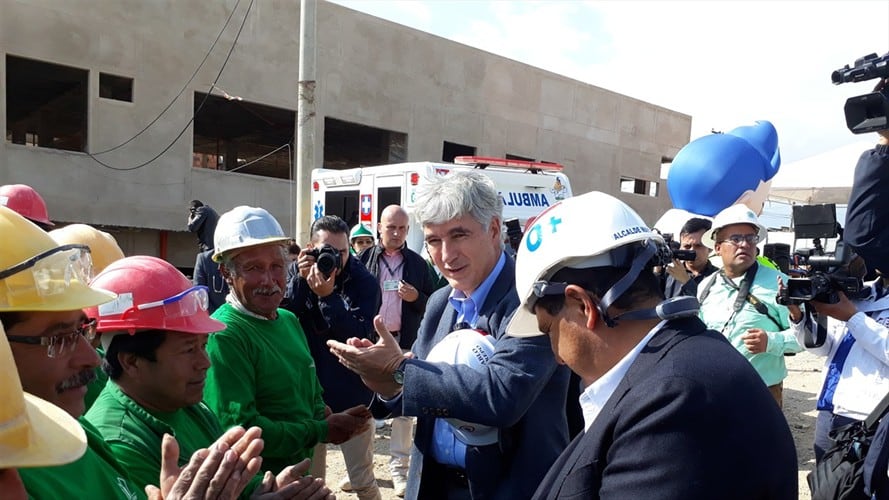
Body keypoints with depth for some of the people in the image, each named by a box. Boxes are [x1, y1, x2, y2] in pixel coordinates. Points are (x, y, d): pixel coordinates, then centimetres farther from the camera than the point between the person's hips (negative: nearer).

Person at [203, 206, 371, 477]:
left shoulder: (289, 320, 3)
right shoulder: (223, 334, -22)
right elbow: (240, 429, -27)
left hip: (301, 475, 8)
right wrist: (322, 431, -18)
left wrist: (327, 422, -10)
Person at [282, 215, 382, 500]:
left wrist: (328, 296, -30)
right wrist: (300, 280, -23)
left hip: (351, 396, -2)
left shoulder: (364, 282, -10)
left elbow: (360, 336, -20)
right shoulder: (298, 271, -1)